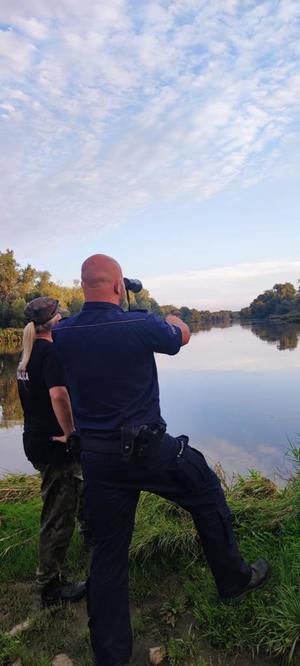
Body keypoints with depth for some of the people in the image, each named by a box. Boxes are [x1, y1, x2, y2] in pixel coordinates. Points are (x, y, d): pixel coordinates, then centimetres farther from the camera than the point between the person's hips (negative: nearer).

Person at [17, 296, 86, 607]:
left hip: (35, 439, 9)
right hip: (54, 444, -9)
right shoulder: (50, 351, -19)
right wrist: (70, 432, -20)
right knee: (59, 515, 5)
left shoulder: (27, 354, 9)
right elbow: (58, 395, -31)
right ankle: (50, 586, 21)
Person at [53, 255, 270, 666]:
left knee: (108, 552, 16)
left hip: (96, 457, 4)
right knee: (207, 494, 22)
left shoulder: (62, 334, -5)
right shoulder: (141, 325, -17)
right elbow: (183, 335, 4)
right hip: (149, 448, -4)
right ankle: (234, 579, 39)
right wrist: (169, 317, 25)